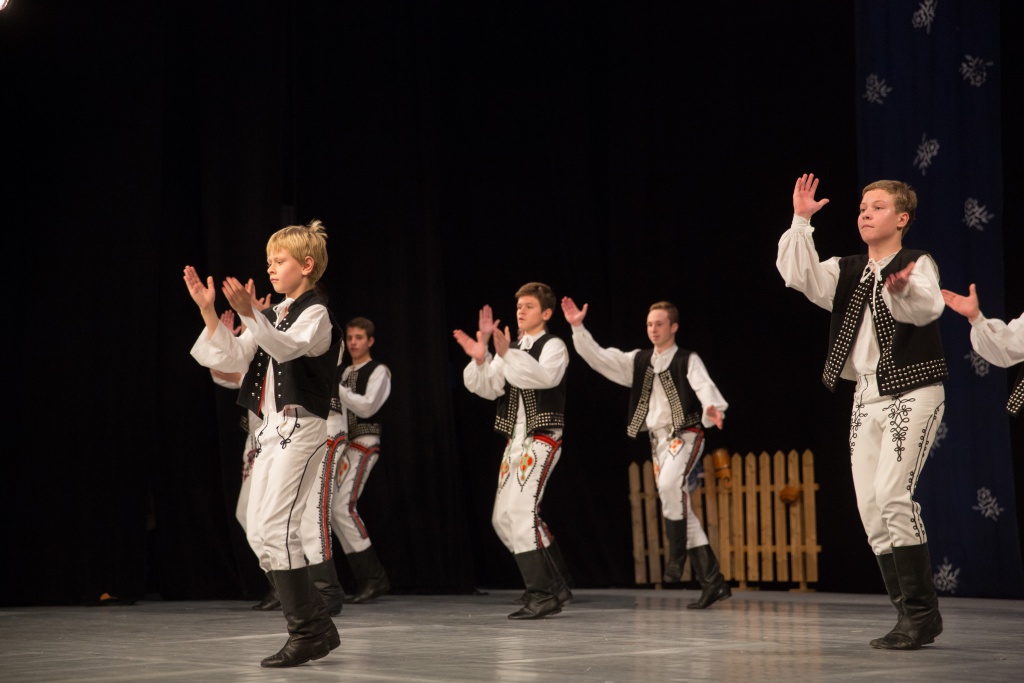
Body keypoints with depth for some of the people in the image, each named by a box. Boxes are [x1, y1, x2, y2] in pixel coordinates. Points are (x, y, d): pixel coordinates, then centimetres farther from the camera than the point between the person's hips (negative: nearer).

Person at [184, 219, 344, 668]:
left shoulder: (315, 315, -6)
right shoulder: (274, 317, 19)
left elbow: (287, 347, -27)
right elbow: (231, 358, 11)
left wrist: (248, 313, -42)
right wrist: (208, 311, 0)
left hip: (301, 429, -9)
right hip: (272, 429, 9)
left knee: (276, 528, -16)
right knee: (258, 531, 8)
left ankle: (307, 634, -9)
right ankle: (317, 628, 14)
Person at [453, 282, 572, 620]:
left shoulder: (553, 346, -4)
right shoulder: (511, 350, 16)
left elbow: (547, 377, -27)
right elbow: (488, 388, 2)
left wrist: (507, 354, -38)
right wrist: (480, 360, -17)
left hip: (543, 437, -8)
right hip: (515, 440, 8)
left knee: (521, 509, -20)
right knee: (503, 518, 7)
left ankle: (542, 596, -16)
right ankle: (555, 586, 17)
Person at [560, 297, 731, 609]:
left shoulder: (688, 360, -1)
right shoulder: (639, 361, 13)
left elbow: (704, 386, -19)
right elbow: (599, 358, 6)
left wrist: (712, 408, -40)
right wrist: (578, 328, -5)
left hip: (686, 435, -6)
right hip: (658, 440, 6)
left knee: (670, 484, -34)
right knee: (682, 512, 5)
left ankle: (677, 554, -20)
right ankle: (713, 583, 9)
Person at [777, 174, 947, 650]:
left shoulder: (918, 264, -2)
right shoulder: (846, 272, 14)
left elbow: (927, 307, -23)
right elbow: (798, 275, -3)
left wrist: (903, 289, -44)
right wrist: (800, 221, -10)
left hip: (914, 392, -6)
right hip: (867, 397, 6)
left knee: (892, 492, -20)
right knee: (870, 506, 2)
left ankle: (922, 609, -12)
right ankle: (910, 616, 9)